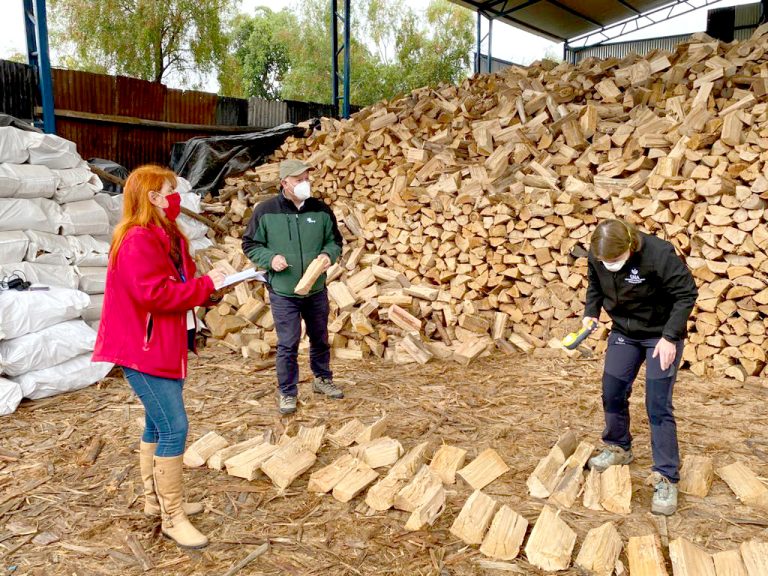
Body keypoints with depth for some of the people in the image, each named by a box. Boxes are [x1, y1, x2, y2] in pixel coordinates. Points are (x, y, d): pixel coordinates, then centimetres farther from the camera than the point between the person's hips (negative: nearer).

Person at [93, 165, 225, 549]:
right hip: (142, 349, -10)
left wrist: (210, 286, -4)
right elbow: (155, 294, -26)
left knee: (158, 425, 17)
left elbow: (177, 284, 14)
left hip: (163, 346, 11)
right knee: (174, 427, -10)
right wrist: (205, 284, -19)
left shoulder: (166, 237, 15)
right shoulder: (138, 241, -18)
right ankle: (172, 518, 1)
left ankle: (156, 499, 30)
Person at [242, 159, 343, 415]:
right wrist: (270, 258, -18)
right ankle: (287, 393, 18)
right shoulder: (266, 210, -8)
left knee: (320, 338, 18)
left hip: (316, 290, 3)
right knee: (288, 344, 1)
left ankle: (322, 379, 40)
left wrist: (328, 254, -12)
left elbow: (335, 241, 10)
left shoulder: (321, 210, -1)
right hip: (283, 293, -3)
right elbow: (250, 245, 0)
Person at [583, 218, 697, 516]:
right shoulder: (596, 256, -14)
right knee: (612, 393, 9)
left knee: (658, 406, -8)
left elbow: (686, 294, -21)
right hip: (624, 332, 5)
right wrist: (591, 312, -9)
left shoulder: (659, 254, -30)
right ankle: (618, 447, 34)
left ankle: (666, 478, 2)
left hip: (661, 335, -5)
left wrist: (670, 337, -25)